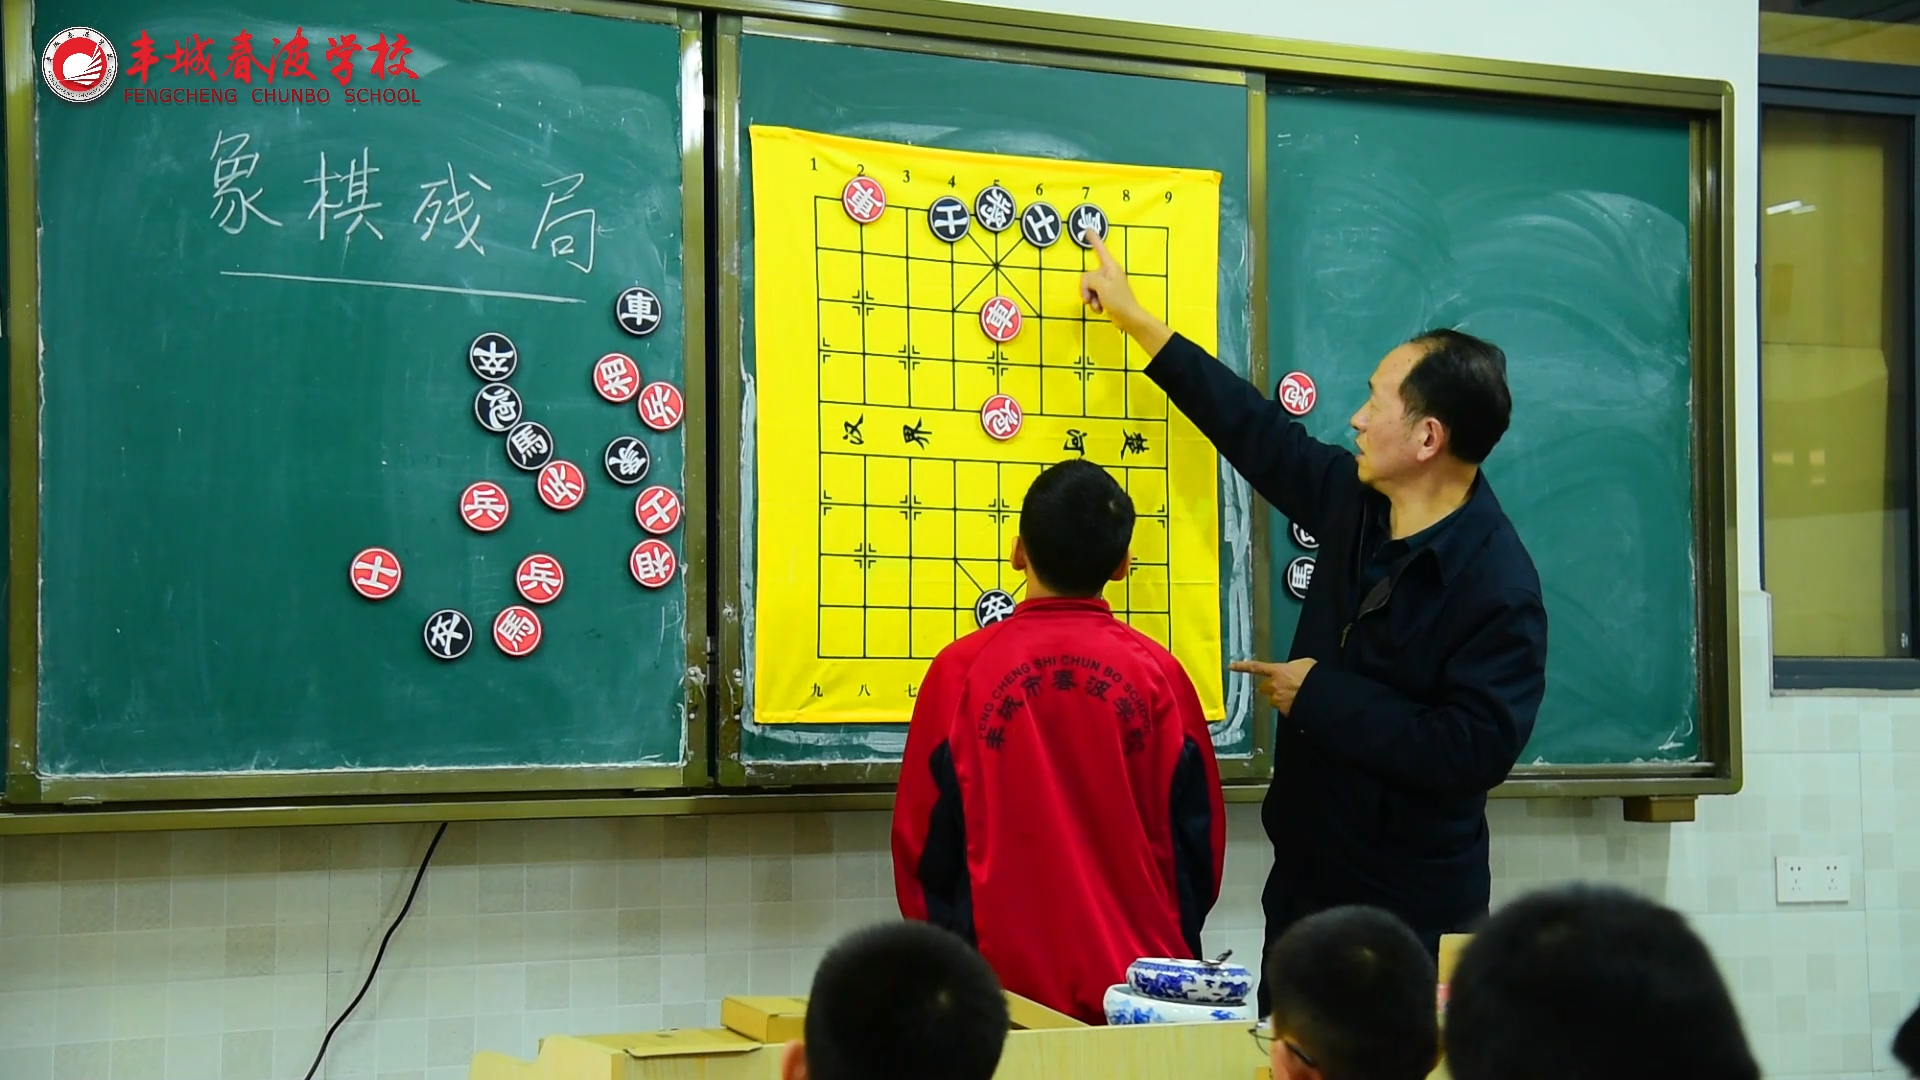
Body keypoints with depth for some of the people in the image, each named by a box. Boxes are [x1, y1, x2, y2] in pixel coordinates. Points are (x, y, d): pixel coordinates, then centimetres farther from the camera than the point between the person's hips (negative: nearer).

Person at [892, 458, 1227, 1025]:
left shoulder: (961, 670, -5)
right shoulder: (1158, 673, -4)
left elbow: (921, 839, 0)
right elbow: (1198, 838, 3)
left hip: (1004, 974, 0)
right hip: (1137, 980, 1)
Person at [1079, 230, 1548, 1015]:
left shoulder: (1499, 586, -21)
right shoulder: (1355, 501, 1)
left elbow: (1476, 750, -29)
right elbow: (1259, 432, 15)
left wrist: (1322, 697, -21)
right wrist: (1134, 319, 21)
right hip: (1306, 882, 8)